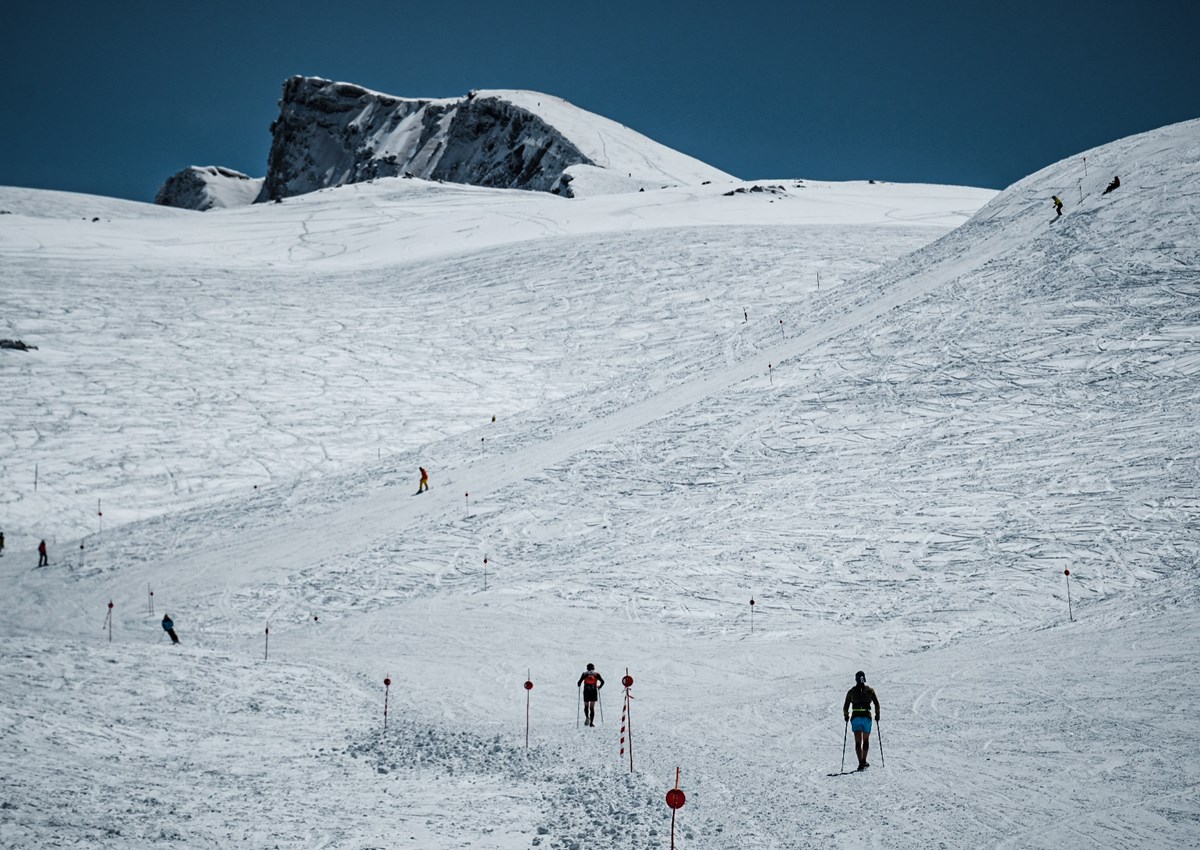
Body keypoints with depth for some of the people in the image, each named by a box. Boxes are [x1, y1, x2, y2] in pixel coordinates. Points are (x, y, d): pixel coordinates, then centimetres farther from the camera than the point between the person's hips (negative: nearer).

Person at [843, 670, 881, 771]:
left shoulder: (851, 691, 5)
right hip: (867, 717, 0)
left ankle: (861, 763, -7)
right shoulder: (870, 690, 4)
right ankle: (864, 761, 14)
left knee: (858, 741, -1)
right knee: (866, 740, 12)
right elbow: (877, 704, 0)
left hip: (855, 717, 0)